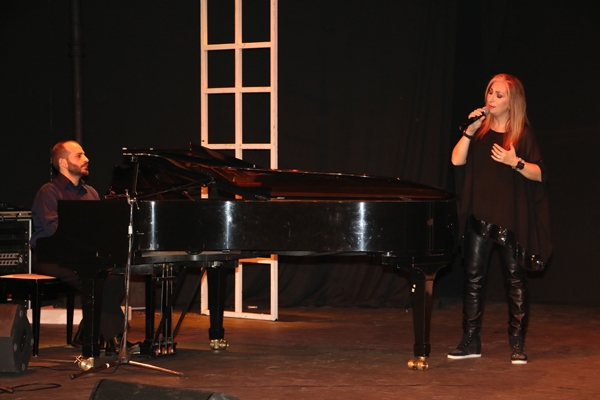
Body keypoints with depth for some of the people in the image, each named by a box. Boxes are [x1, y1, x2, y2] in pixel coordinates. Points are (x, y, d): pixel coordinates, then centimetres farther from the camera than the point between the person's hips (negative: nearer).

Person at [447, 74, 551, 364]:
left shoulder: (523, 133, 0)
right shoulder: (480, 129, 9)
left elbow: (539, 175, -3)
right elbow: (457, 161, -1)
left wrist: (515, 162, -19)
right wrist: (469, 131, -10)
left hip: (511, 216, -3)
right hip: (479, 213, 3)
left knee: (515, 277, 1)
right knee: (473, 277, 3)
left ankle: (517, 344, 8)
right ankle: (470, 342, 10)